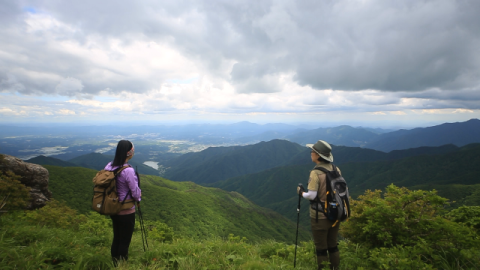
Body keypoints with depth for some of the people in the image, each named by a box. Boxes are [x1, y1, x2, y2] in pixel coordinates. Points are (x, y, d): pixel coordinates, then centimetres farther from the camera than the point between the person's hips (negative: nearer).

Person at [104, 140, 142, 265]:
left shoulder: (109, 166, -5)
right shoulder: (128, 171, -27)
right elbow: (136, 193, -20)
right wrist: (139, 195, 4)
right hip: (126, 212, -7)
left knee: (116, 238, 22)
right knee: (124, 242, 10)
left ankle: (115, 264, 38)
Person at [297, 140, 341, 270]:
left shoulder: (315, 173, -21)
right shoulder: (336, 169, -2)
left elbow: (311, 195, -21)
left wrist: (301, 192, -4)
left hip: (320, 216, -6)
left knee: (321, 248, 10)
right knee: (333, 246, 21)